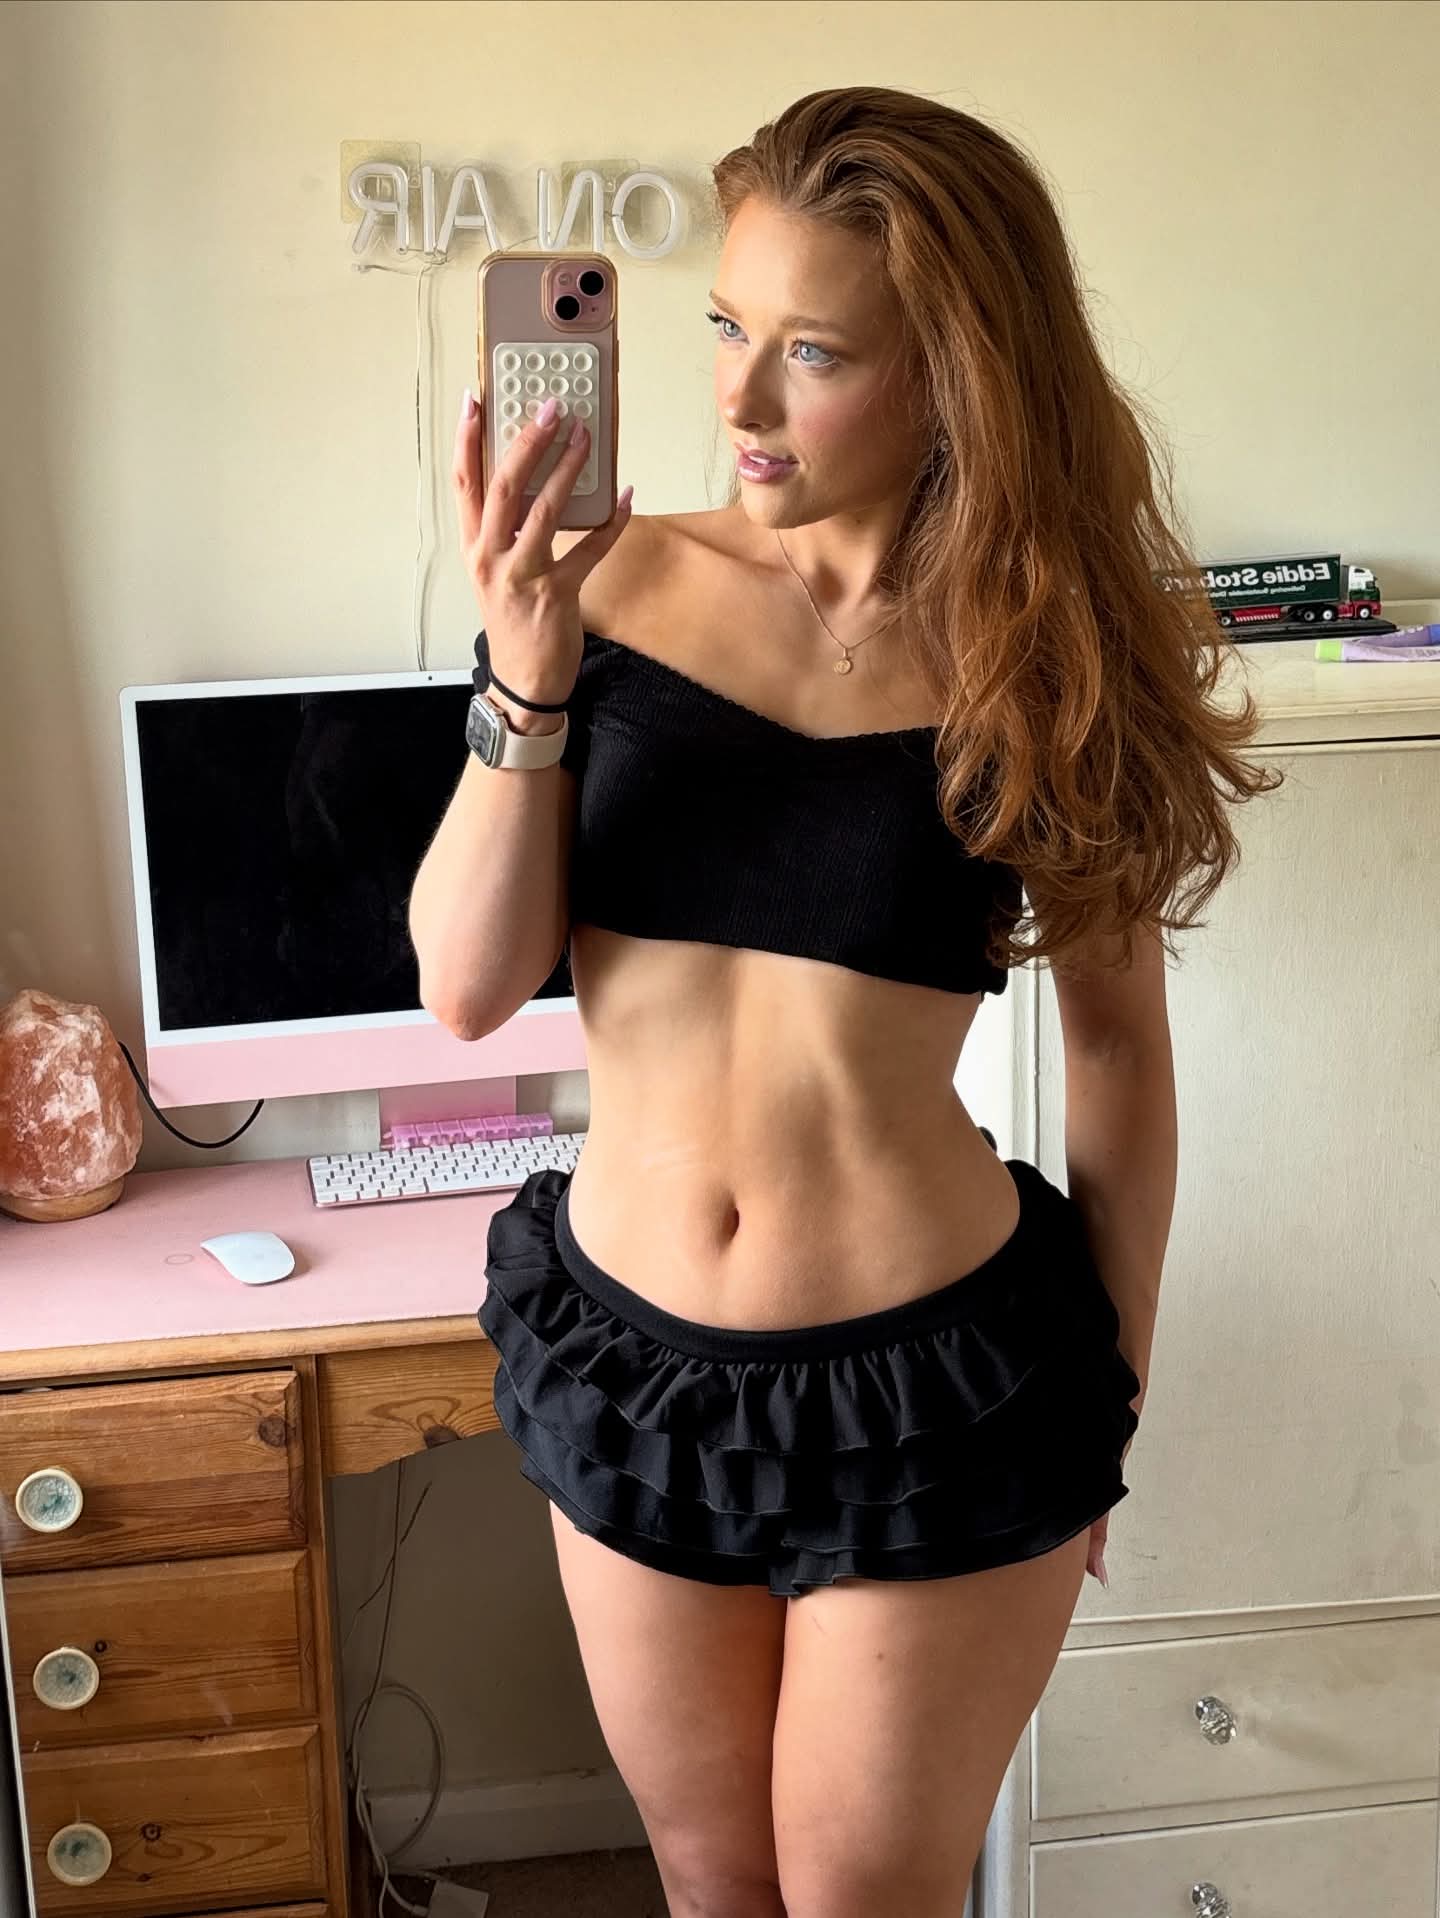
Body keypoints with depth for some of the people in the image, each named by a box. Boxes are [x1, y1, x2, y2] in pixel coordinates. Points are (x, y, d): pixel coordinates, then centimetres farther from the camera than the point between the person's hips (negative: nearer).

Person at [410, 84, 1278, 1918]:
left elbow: (1116, 1036, 1)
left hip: (938, 1385, -2)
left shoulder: (1046, 654, -9)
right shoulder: (622, 581, -6)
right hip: (630, 1354, 2)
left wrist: (1115, 1387, 7)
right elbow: (468, 987, -8)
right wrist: (529, 679, -22)